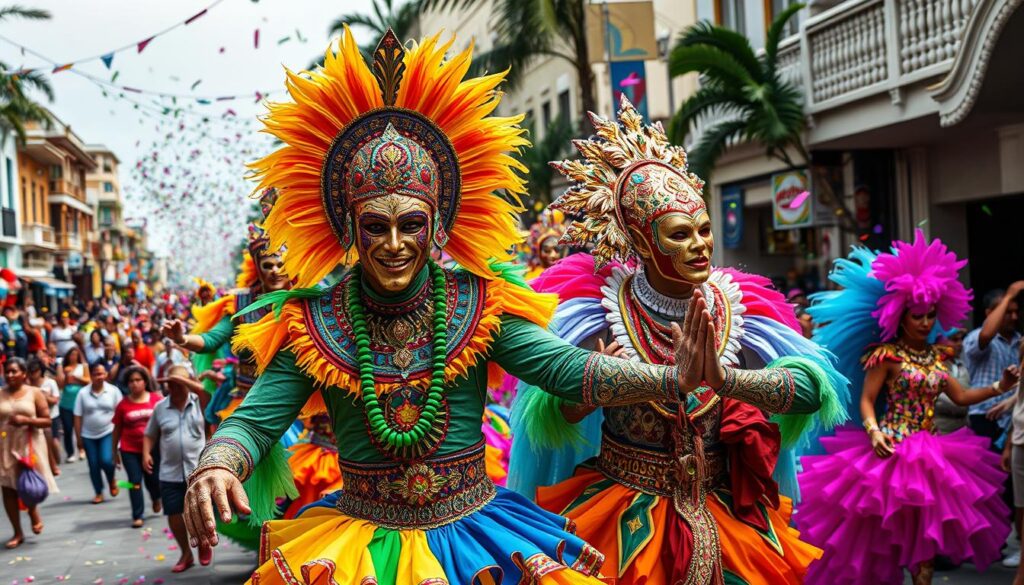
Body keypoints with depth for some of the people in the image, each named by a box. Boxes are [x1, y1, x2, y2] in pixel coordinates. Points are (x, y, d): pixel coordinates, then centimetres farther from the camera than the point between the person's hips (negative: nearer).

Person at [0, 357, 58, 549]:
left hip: (29, 445, -2)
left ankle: (33, 513, 32)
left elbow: (47, 420, -3)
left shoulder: (35, 393, -2)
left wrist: (26, 420, -18)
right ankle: (17, 532, 14)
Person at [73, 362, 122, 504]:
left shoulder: (113, 390, -6)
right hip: (88, 435, 2)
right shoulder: (83, 393, -5)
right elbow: (78, 417, -2)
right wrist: (78, 437, -3)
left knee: (106, 460, -16)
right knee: (93, 466, 6)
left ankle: (112, 481, 14)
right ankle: (99, 493, 21)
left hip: (108, 433, -2)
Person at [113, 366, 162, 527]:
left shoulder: (157, 399, -5)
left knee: (152, 479, 10)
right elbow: (117, 429, 5)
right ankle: (137, 516, 8)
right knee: (135, 481, 0)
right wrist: (115, 451, 8)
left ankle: (156, 498, 44)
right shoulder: (123, 404, -4)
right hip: (130, 450, 0)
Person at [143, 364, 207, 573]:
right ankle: (186, 554, 24)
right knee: (174, 514, 5)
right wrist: (146, 453, -5)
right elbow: (150, 434, 13)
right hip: (170, 473, 2)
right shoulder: (160, 407, 5)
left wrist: (184, 381, -27)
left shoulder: (199, 402, -2)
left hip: (199, 470, -2)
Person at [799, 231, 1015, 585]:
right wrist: (873, 431, -26)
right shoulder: (887, 355, -8)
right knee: (889, 530, -2)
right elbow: (866, 400, -10)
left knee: (927, 528, 9)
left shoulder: (935, 356, 12)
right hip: (893, 449, -6)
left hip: (930, 451, 7)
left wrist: (999, 387, 6)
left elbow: (960, 396, 15)